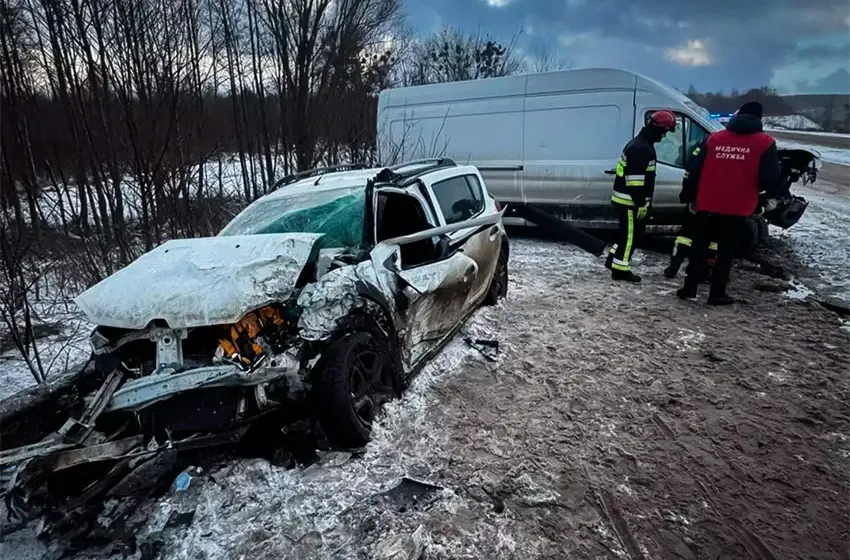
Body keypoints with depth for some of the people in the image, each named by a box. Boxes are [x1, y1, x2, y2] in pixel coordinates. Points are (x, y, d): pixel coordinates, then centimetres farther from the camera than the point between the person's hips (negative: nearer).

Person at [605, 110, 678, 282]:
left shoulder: (640, 144, 16)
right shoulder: (641, 148, -19)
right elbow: (635, 179, -25)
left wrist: (641, 202, 24)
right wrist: (641, 203, -23)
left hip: (627, 199, 10)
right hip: (630, 201, -10)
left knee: (629, 233, 19)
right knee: (630, 234, -3)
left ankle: (613, 260, 28)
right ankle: (620, 269, 3)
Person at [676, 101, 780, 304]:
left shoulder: (714, 139, 5)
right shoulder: (765, 143, -1)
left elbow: (693, 170, 4)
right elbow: (770, 179, -3)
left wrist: (688, 196, 15)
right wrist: (760, 203, 12)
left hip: (707, 205, 2)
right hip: (738, 209, -1)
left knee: (699, 246, 12)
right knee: (726, 251, 7)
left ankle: (689, 288, 13)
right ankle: (717, 294, 11)